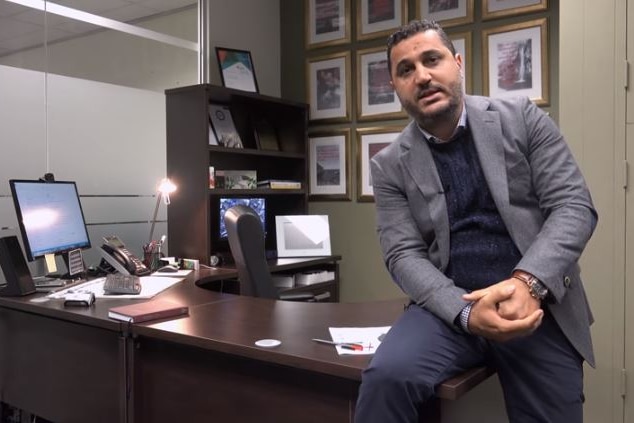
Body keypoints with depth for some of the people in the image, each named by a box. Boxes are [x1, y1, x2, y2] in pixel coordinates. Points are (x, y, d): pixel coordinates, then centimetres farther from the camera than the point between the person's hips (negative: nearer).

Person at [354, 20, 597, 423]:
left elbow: (575, 206, -4)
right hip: (450, 307, 0)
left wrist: (527, 283, -20)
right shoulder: (390, 165, 3)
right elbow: (404, 254, -4)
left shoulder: (522, 118, 2)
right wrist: (466, 312, -22)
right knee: (387, 375, -25)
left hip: (538, 306, 1)